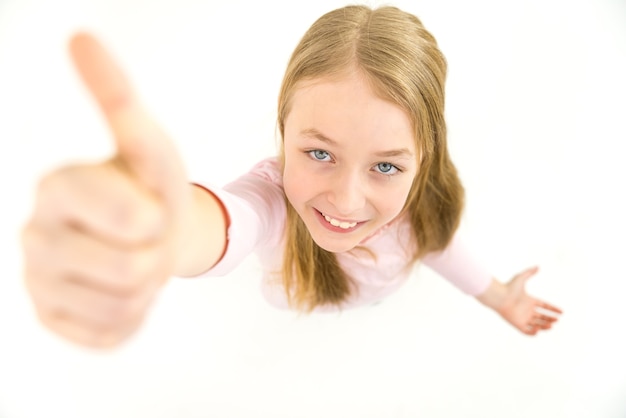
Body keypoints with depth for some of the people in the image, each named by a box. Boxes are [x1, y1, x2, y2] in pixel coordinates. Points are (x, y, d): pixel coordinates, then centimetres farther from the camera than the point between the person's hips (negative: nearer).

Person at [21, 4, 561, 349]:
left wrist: (498, 296, 3)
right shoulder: (272, 196, -49)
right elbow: (225, 220, -74)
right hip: (288, 317, -1)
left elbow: (435, 236, -12)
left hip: (383, 305, 2)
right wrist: (170, 232, -99)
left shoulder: (426, 198, -37)